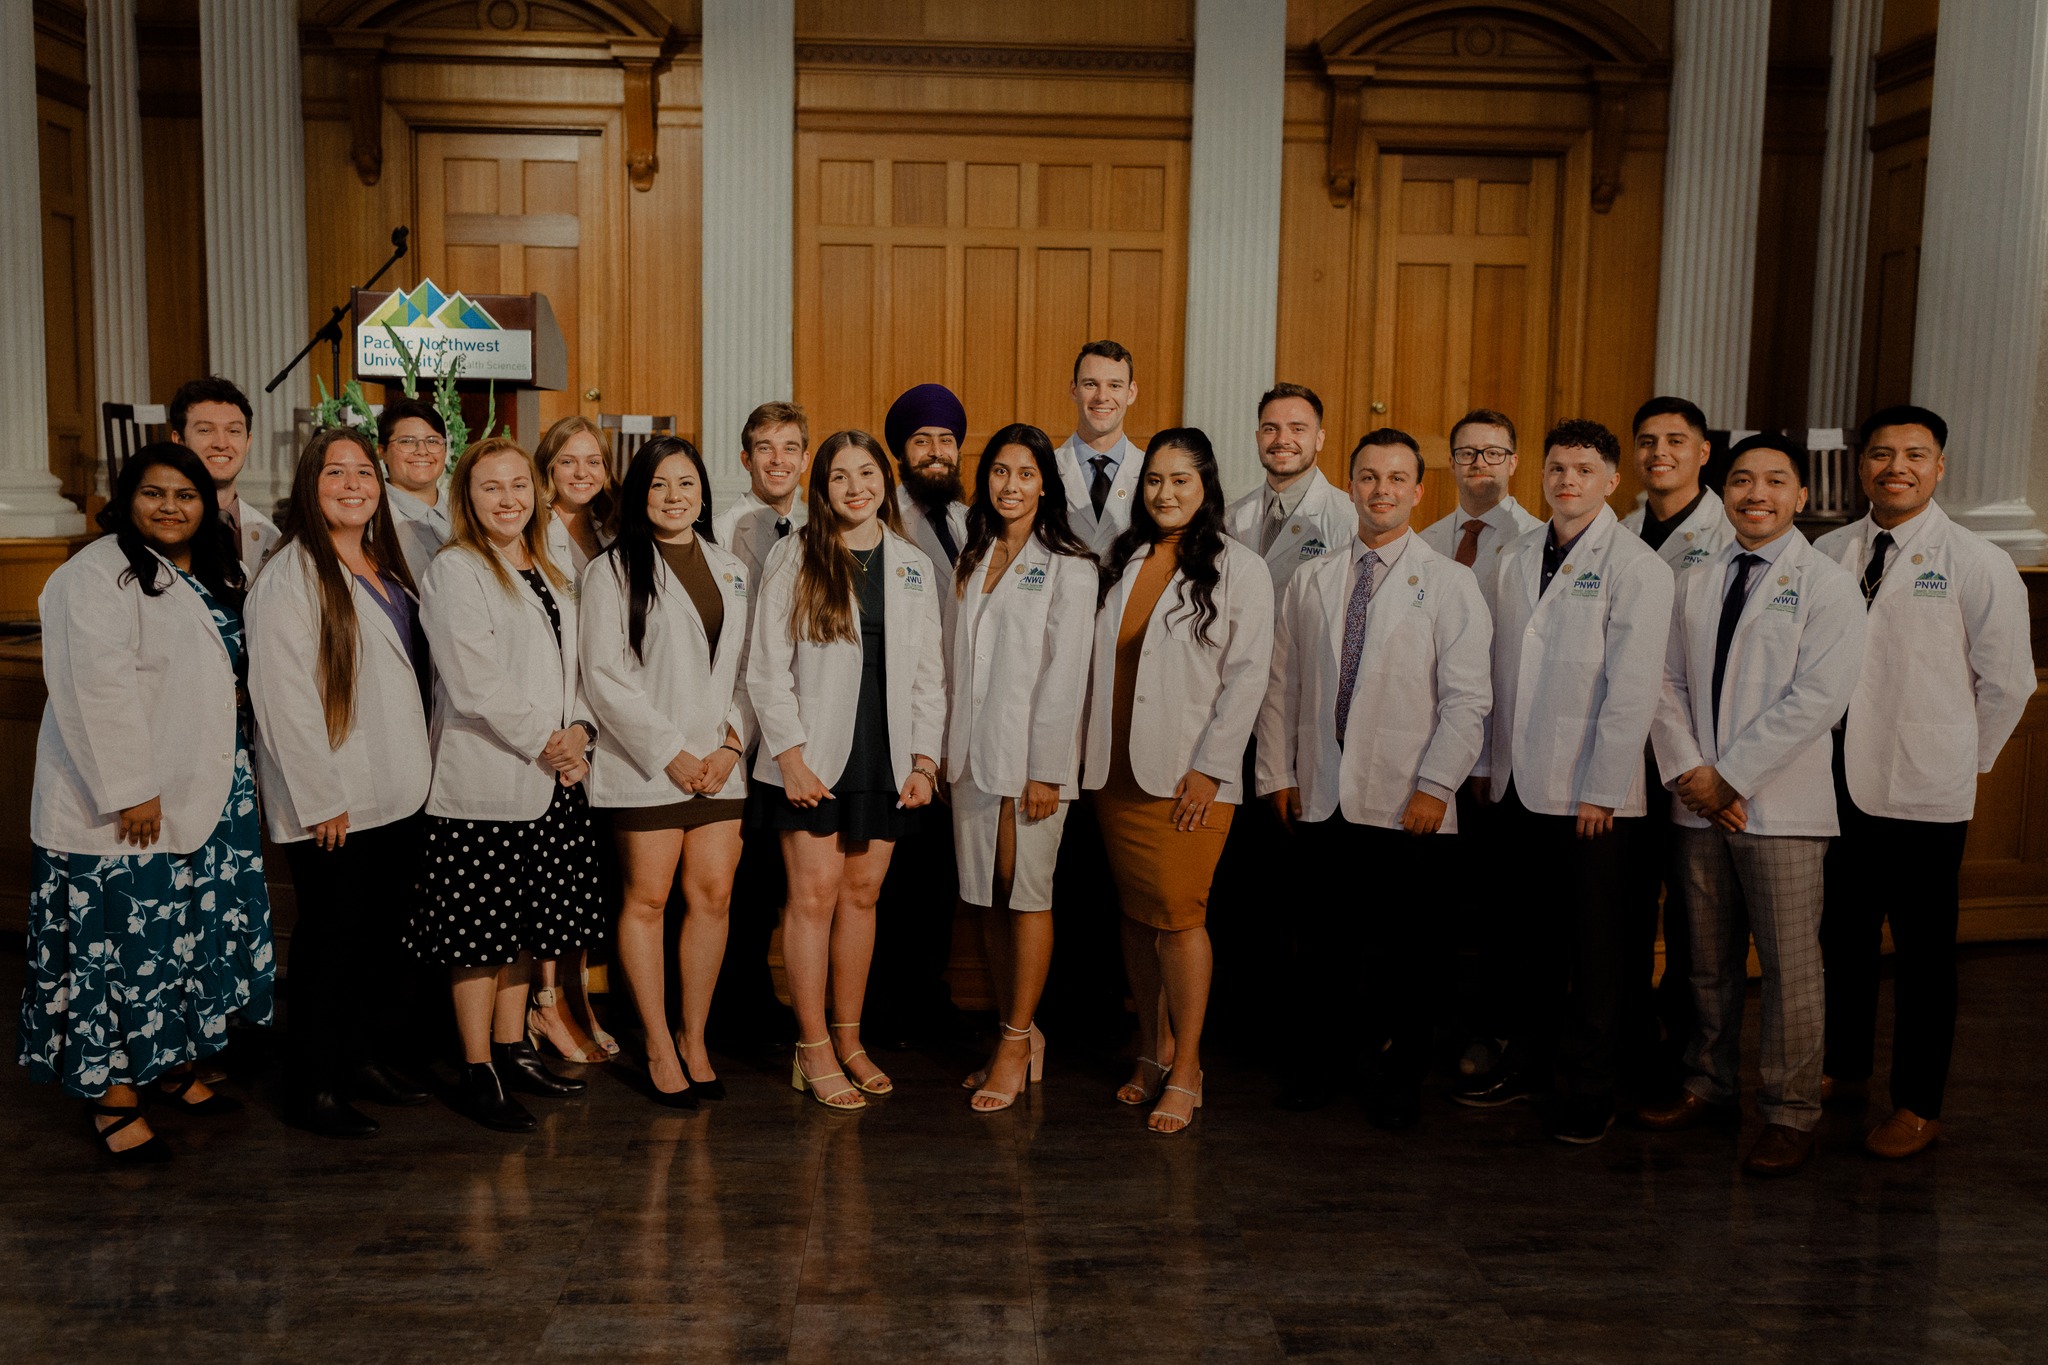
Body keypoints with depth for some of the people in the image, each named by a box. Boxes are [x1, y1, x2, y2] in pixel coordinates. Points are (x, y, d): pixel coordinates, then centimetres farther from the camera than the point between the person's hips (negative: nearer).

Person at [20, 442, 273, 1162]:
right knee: (123, 944, -2)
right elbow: (97, 687, -20)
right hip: (122, 806, -8)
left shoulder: (212, 575, 15)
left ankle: (172, 1065, 28)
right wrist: (130, 790, -23)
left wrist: (232, 768, 17)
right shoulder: (97, 574, -12)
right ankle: (113, 1095, 9)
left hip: (206, 797, 8)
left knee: (191, 934, 14)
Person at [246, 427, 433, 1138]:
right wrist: (320, 798, -17)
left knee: (383, 931, 13)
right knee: (331, 939, 1)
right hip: (333, 805, -7)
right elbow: (281, 695, -17)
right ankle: (313, 1086, 13)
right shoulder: (291, 574, -11)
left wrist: (417, 770, 14)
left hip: (399, 794, 7)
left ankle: (368, 1058, 27)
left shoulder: (385, 567, 14)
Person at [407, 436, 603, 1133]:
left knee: (523, 925, 15)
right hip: (483, 782, -7)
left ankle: (513, 1050, 28)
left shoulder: (549, 575, 16)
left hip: (551, 781, 7)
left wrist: (580, 730, -3)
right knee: (480, 931, 1)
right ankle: (477, 1073, 11)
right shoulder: (454, 571, -8)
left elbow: (572, 668, 16)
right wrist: (546, 743, -13)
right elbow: (474, 688, -16)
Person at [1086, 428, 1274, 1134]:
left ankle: (1185, 1073, 4)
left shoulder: (1238, 568, -2)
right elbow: (1098, 661, 15)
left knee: (1178, 915, -7)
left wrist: (1209, 768, -12)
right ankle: (1153, 1053, 21)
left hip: (1189, 776, -5)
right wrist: (1091, 752, 7)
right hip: (1115, 770, 5)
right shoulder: (1121, 561, 12)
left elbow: (1247, 674, -6)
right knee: (1136, 916, 9)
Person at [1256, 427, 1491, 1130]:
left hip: (1405, 801, -3)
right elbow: (1281, 684, 12)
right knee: (1323, 940, 8)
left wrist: (1435, 786, -11)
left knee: (1398, 946, 5)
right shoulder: (1310, 580, 11)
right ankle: (1321, 1061, 23)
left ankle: (1400, 1077, 21)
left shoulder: (1449, 582, 1)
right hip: (1319, 798, 3)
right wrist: (1277, 773, 6)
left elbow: (1467, 697, -4)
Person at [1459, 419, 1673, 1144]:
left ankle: (1586, 1087, 18)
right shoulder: (1517, 557, 10)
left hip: (1589, 792, -5)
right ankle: (1527, 1060, 29)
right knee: (1529, 937, 14)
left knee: (1592, 947, 5)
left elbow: (1633, 689, -11)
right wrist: (1484, 758, 10)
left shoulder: (1636, 566, -7)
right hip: (1519, 782, 5)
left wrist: (1602, 788, -14)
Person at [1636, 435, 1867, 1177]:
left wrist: (1730, 777, -14)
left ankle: (1790, 1114, 13)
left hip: (1780, 807, -4)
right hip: (1700, 805, 5)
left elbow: (1816, 698, -13)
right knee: (1710, 963, 13)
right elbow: (1669, 682, 9)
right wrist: (1687, 770, -6)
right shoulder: (1696, 583, 13)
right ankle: (1710, 1087, 26)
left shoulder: (1824, 583, -3)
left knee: (1789, 967, 1)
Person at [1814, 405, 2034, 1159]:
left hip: (1924, 793, -4)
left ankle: (1919, 1109, 20)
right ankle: (1844, 1068, 35)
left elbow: (2006, 681, -1)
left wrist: (1958, 759, 2)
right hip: (1835, 782, 4)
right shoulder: (1827, 553, 5)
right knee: (1843, 938, 16)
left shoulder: (1976, 562, -6)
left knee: (1922, 955, 6)